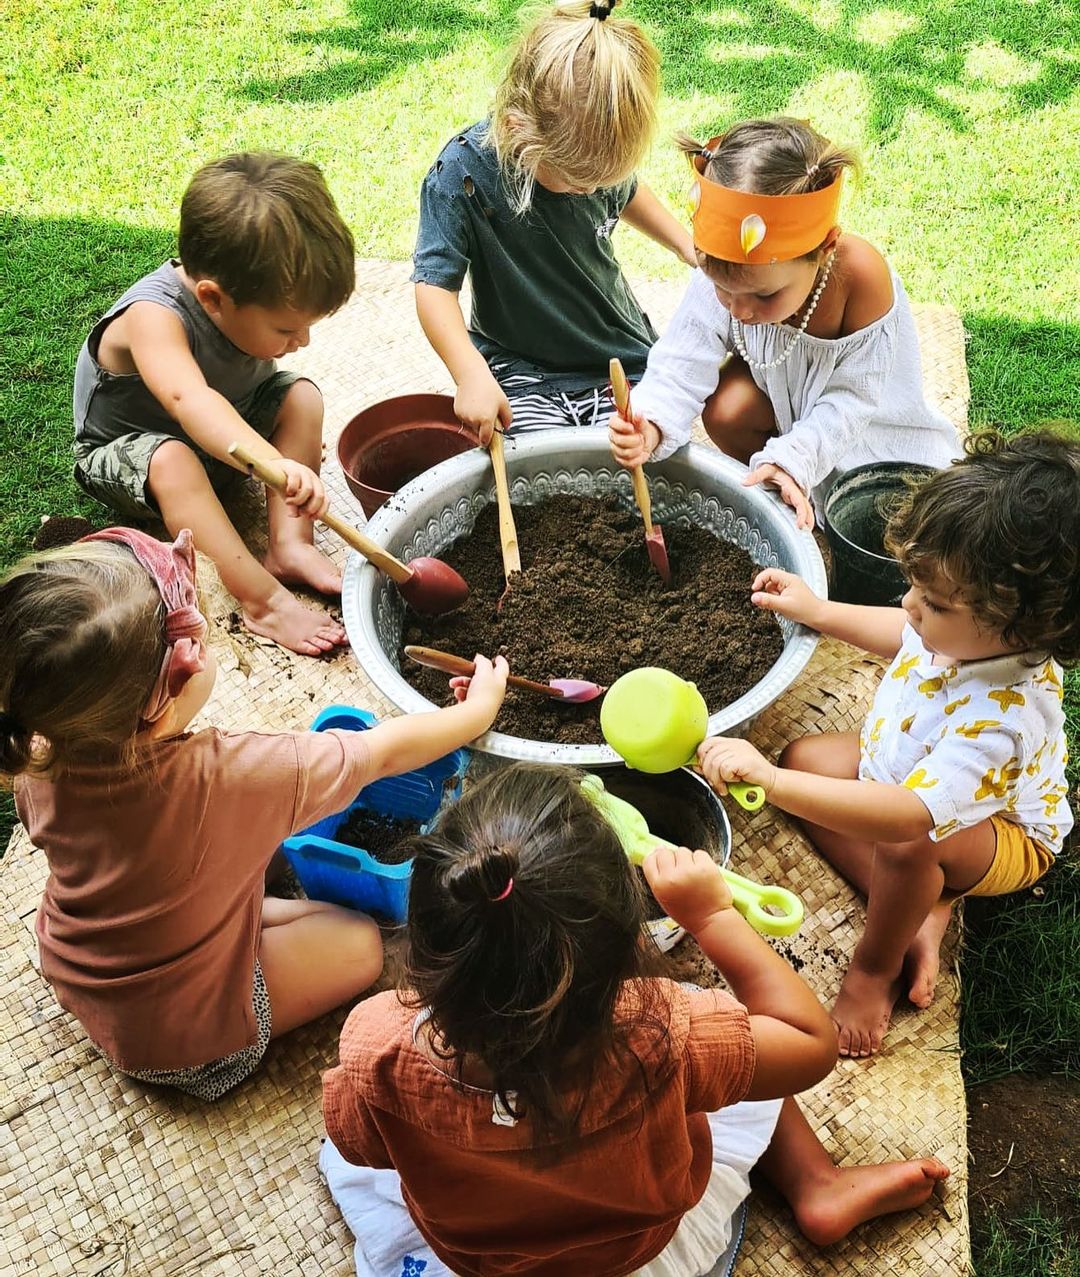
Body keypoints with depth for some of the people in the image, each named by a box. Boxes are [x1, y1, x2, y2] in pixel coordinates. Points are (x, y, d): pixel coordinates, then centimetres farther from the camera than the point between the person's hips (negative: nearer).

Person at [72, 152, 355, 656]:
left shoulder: (253, 300, -17)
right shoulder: (154, 316, -38)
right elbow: (190, 400, -58)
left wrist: (296, 441, -9)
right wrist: (273, 464, -72)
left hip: (224, 435, 6)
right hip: (120, 452, -6)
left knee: (301, 395, -15)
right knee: (173, 459, -38)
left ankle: (289, 544, -21)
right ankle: (263, 599, -39)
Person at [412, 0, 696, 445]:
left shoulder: (594, 156, -7)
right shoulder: (463, 174, -21)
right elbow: (435, 285, -21)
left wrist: (688, 245, 15)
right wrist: (472, 376, -34)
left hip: (621, 354, 4)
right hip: (521, 370, -3)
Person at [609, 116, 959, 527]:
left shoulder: (863, 277, -38)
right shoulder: (722, 271, -29)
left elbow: (851, 398, -31)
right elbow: (682, 364, -28)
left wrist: (790, 458, -45)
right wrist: (650, 424, -49)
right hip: (783, 390, 2)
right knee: (724, 409, -27)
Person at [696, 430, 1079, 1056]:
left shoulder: (999, 717, -46)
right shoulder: (969, 632, -23)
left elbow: (906, 817, -57)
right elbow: (908, 636, 5)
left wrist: (767, 778, -62)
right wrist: (820, 611, -1)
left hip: (1003, 835, -9)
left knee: (907, 846, -39)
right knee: (804, 755, 1)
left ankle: (876, 968, -5)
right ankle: (920, 914, -2)